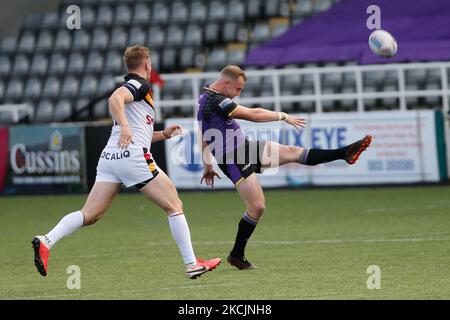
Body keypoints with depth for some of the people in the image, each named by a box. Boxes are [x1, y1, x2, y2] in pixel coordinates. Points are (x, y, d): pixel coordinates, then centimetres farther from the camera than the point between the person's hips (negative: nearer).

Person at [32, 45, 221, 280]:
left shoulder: (130, 86, 28)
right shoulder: (140, 85, 0)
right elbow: (115, 99, -22)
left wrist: (162, 134, 28)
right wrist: (124, 126, -33)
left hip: (110, 155, 8)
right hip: (133, 156, -8)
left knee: (90, 215, 0)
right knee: (174, 206, 2)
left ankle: (46, 241, -20)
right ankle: (192, 264, 1)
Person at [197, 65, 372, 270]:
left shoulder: (205, 98, 12)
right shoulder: (215, 101, -20)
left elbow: (204, 137, 20)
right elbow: (252, 115, -19)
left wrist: (207, 166, 25)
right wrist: (284, 117, -10)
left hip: (244, 148, 10)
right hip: (234, 159, -10)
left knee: (292, 152, 1)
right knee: (257, 207, -9)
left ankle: (345, 153, -1)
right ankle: (236, 255, 4)